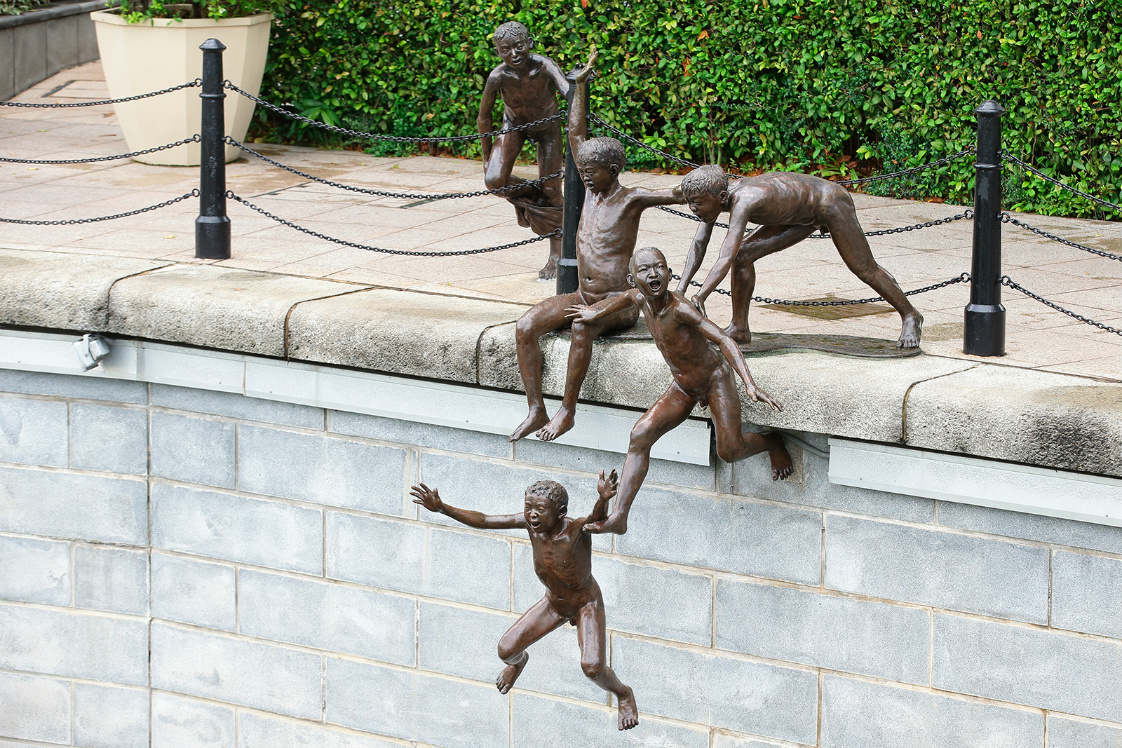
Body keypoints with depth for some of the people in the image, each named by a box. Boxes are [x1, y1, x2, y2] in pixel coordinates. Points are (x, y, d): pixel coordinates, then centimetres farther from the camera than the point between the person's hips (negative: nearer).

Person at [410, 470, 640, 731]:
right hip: (553, 603, 5)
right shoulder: (530, 522, -22)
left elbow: (597, 519, -59)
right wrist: (442, 508, -28)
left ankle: (623, 694, 13)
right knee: (506, 650, 0)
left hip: (586, 604, -5)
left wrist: (603, 500, -83)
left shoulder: (577, 528, -36)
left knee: (592, 667, -23)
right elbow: (483, 521, -18)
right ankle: (518, 661, 42)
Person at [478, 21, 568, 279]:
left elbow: (569, 92, -52)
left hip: (547, 127, -1)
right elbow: (484, 118, -14)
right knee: (494, 180, -19)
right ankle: (530, 197, 15)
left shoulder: (544, 67, -35)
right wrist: (487, 156, -5)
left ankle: (556, 256, 16)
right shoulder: (498, 77, -30)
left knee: (551, 191, 0)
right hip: (515, 125, 1)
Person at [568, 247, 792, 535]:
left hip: (715, 379, -6)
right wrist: (597, 313, 35)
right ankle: (619, 517, -12)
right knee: (640, 437, -10)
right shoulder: (641, 299, -10)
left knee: (729, 452, -12)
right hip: (683, 388, 6)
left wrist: (749, 384, -50)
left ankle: (772, 443, 24)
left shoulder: (680, 308, -32)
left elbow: (723, 340, -39)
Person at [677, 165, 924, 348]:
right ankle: (739, 328, 8)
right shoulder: (713, 197, -15)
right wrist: (680, 290, -23)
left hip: (831, 202, -8)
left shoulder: (743, 202, -40)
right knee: (744, 255, -3)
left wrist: (699, 299, -55)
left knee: (864, 268, 3)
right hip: (805, 215, 8)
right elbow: (698, 246, -11)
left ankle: (910, 316, 25)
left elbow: (726, 259, -48)